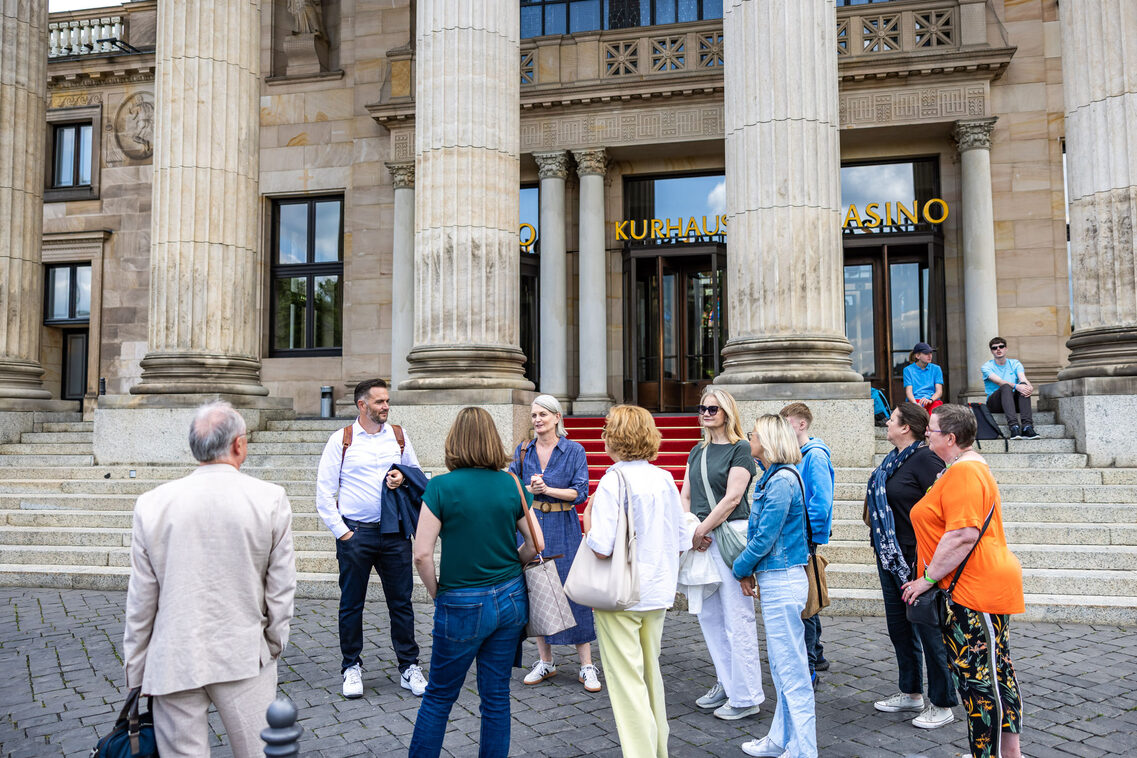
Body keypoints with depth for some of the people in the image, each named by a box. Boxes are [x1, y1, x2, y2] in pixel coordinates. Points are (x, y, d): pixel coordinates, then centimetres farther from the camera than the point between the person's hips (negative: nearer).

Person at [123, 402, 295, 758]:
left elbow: (140, 600, 2)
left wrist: (135, 674, 13)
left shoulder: (152, 504, -4)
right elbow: (281, 588, -4)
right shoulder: (270, 499, -9)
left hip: (173, 662, 2)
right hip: (245, 659, -1)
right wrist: (274, 644, 11)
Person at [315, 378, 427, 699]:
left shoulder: (399, 437, 7)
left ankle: (409, 667, 17)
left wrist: (404, 478, -6)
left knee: (401, 601, 6)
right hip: (355, 532, -2)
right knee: (351, 603, 8)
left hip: (394, 531, 2)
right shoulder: (341, 440, -1)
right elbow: (324, 492, -1)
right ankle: (352, 667, 24)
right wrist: (341, 531, -7)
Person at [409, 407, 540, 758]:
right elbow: (534, 545, 3)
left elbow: (422, 554, -14)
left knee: (438, 697, 13)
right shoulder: (512, 484, -2)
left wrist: (437, 592, 0)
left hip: (462, 606, -3)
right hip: (510, 600, 3)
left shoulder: (441, 486, -12)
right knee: (497, 697, 14)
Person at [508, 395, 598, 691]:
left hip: (563, 528, -3)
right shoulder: (522, 451, 7)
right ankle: (545, 661, 21)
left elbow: (580, 492, -8)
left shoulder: (574, 450, -3)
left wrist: (547, 489, -17)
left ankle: (587, 667, 6)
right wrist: (529, 489, -10)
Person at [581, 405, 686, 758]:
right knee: (650, 672, 21)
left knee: (626, 680, 4)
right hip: (658, 591, 7)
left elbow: (602, 546, -24)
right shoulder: (665, 479, 2)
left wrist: (588, 522, -6)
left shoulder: (615, 480, -18)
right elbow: (681, 541, 7)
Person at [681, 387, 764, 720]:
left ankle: (746, 697, 8)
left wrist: (701, 529, -12)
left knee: (737, 619, -3)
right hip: (701, 538, 7)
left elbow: (732, 497, -12)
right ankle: (726, 684, 26)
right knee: (709, 615, 12)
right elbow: (686, 496, 15)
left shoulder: (741, 449, -5)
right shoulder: (697, 452, 16)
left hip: (731, 534, -7)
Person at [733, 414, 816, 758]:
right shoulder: (774, 477, 11)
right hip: (775, 580, 10)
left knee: (791, 668, 0)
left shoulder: (781, 480, -19)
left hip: (783, 582, -10)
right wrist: (753, 570, 7)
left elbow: (764, 538, -19)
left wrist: (741, 568, -4)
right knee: (781, 666, 19)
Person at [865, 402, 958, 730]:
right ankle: (911, 693, 33)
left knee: (928, 630, 2)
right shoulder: (894, 459, 11)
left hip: (915, 557, -9)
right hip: (889, 556, 10)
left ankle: (942, 705, 15)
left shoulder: (925, 459, -16)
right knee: (899, 626, 18)